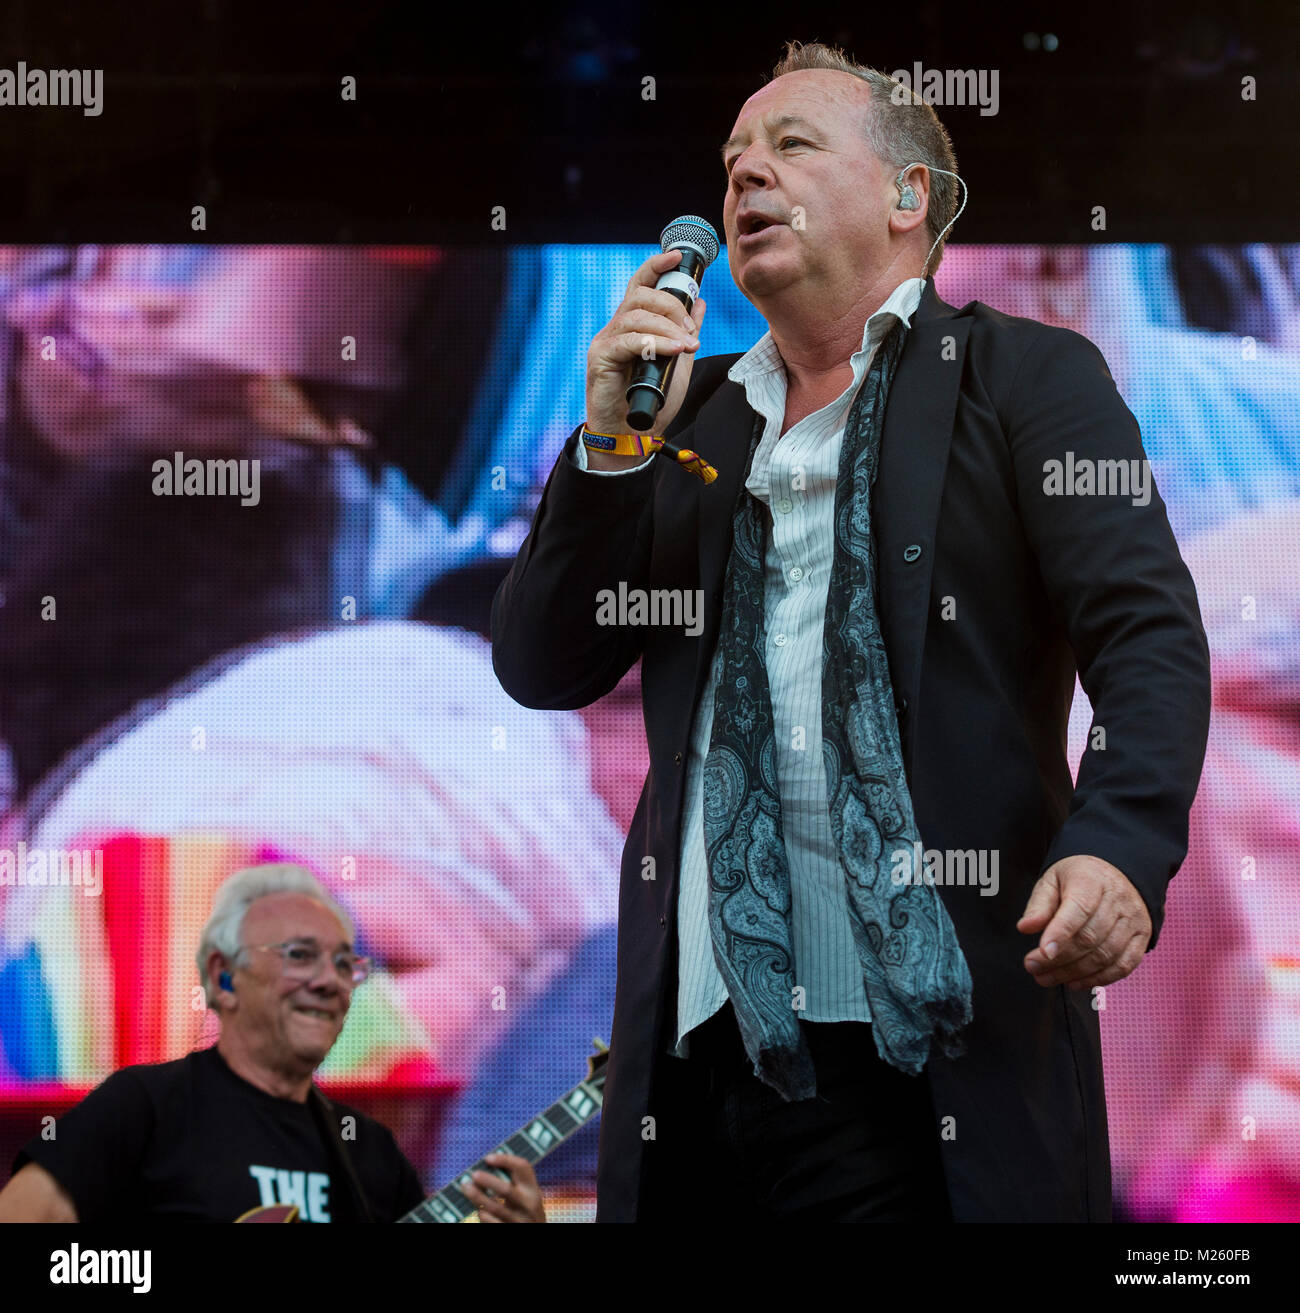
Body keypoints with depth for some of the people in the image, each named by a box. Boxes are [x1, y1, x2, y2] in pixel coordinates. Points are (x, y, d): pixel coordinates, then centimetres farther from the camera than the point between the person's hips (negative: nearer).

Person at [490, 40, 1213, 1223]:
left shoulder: (1029, 379, 6)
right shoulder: (690, 408, 20)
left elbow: (1151, 636, -6)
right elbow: (542, 669, 14)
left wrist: (1120, 846, -25)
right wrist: (616, 442, 1)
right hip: (701, 1031, 4)